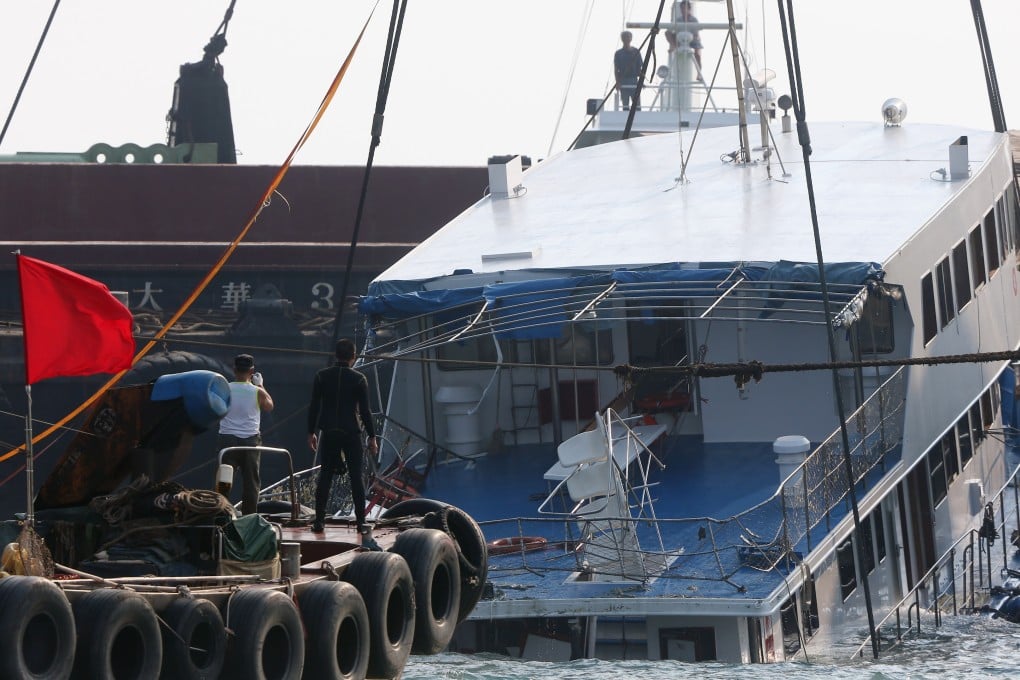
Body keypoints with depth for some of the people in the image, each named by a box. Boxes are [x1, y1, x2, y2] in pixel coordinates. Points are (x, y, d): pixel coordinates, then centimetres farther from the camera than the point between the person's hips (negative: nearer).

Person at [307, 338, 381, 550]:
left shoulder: (322, 377, 0)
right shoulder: (358, 379, -6)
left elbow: (314, 407, 2)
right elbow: (365, 411, -5)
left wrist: (311, 432, 11)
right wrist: (372, 437, 1)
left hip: (329, 433, 2)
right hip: (351, 433, -2)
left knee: (325, 477, 7)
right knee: (356, 477, 2)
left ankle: (319, 521, 6)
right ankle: (361, 522, 1)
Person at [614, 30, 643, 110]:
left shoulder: (636, 52, 8)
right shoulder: (619, 53, 5)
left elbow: (640, 67, 9)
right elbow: (616, 69, 3)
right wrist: (618, 82, -7)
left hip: (634, 79, 1)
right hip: (623, 81, -1)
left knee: (637, 105, -3)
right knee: (625, 105, 1)